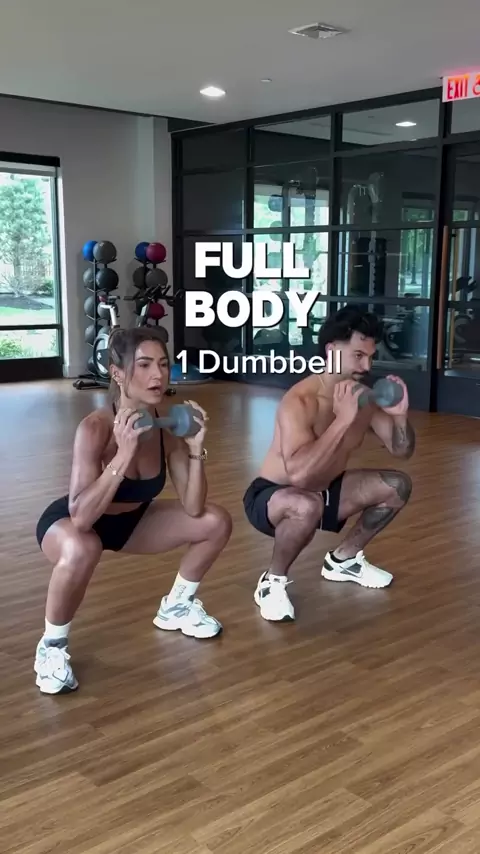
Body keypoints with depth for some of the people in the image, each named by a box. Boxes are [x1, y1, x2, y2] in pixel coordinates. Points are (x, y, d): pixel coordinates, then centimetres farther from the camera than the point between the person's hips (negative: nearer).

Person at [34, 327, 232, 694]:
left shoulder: (169, 426, -16)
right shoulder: (95, 428, -33)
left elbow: (193, 509, -13)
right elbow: (82, 517, -41)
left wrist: (196, 449, -26)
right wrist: (124, 454, -46)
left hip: (129, 520, 6)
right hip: (68, 523, -6)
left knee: (216, 522, -3)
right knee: (81, 549, -41)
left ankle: (176, 606, 22)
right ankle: (53, 645, -12)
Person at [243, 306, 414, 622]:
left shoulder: (365, 396, -8)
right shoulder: (300, 402, -30)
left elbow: (402, 451, 1)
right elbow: (299, 473, -44)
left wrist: (400, 415, -20)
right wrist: (342, 419, -42)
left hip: (324, 490, 8)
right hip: (272, 495, -7)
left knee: (397, 486, 1)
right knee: (307, 506, -40)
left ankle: (344, 559, 21)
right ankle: (273, 582, -12)